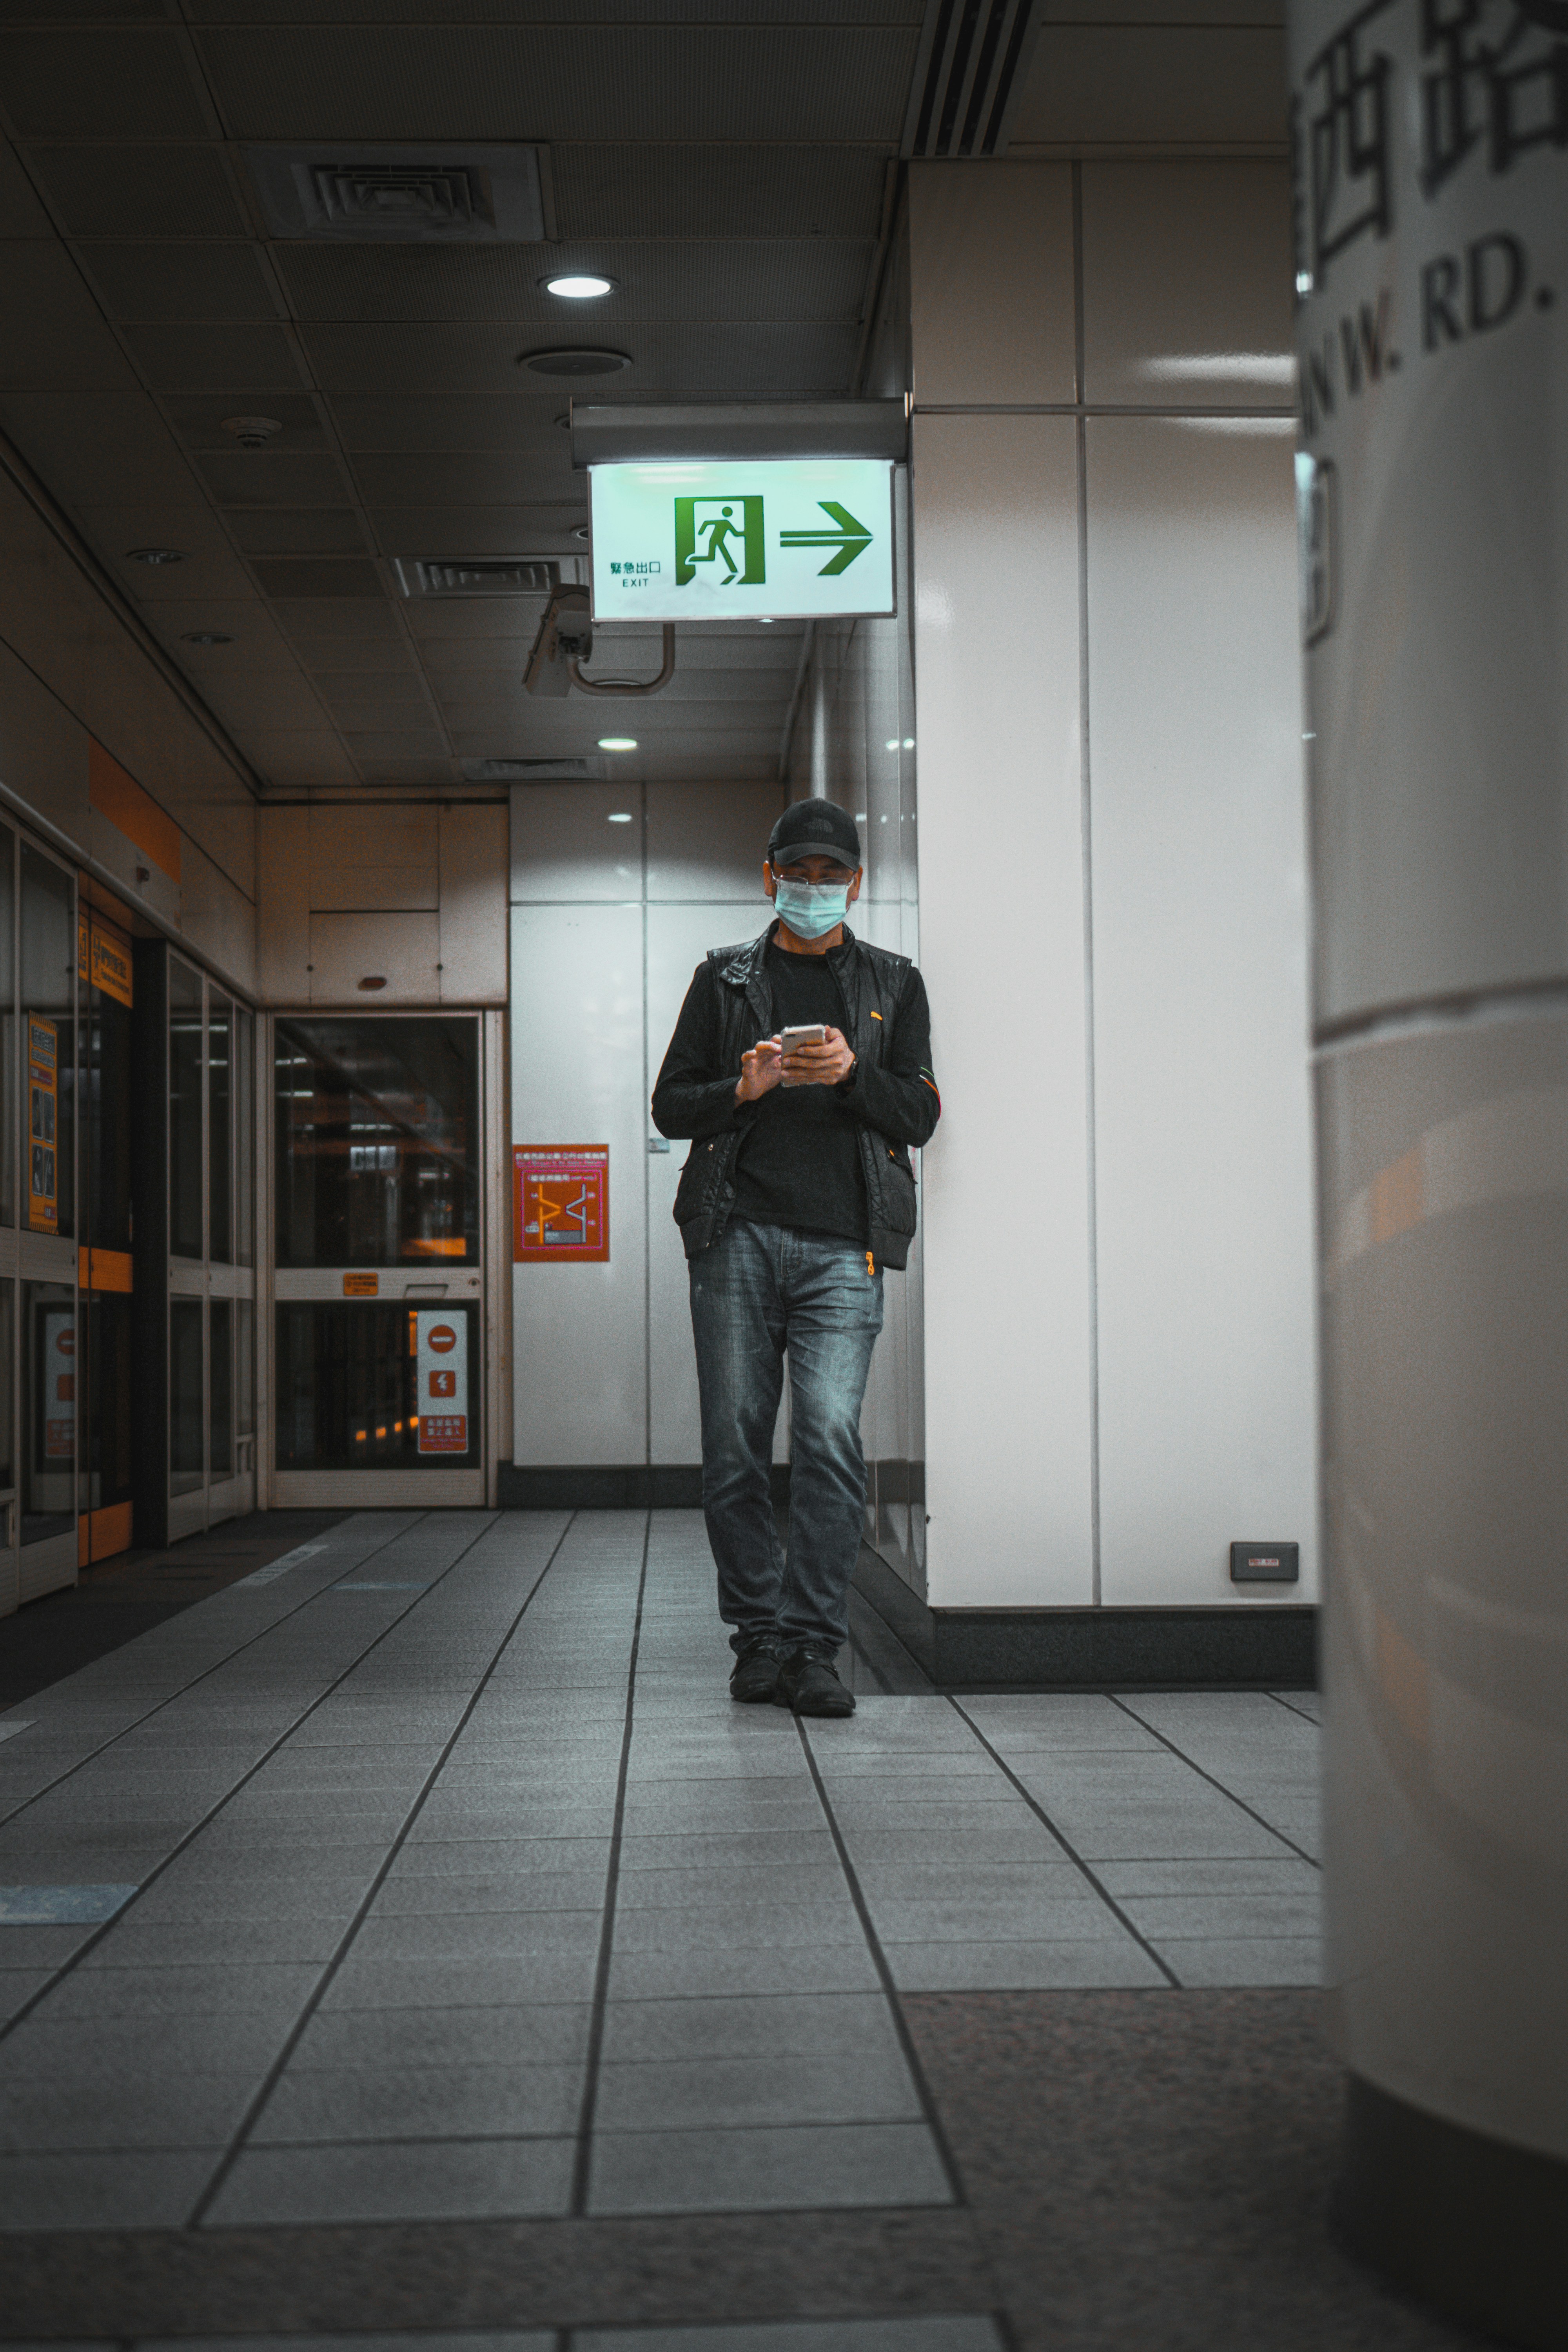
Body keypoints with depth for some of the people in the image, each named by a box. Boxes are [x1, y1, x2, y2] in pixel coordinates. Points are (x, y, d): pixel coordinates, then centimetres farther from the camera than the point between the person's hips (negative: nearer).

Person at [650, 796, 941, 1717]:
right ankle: (759, 1636, 11)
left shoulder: (893, 983, 15)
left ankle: (813, 1648, -6)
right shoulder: (725, 978, 15)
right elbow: (671, 1104, 11)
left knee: (831, 1441, -11)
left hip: (843, 1244, -1)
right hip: (738, 1234, 1)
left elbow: (921, 1114, 9)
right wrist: (741, 1090, -8)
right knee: (736, 1444, 0)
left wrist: (854, 1074, -10)